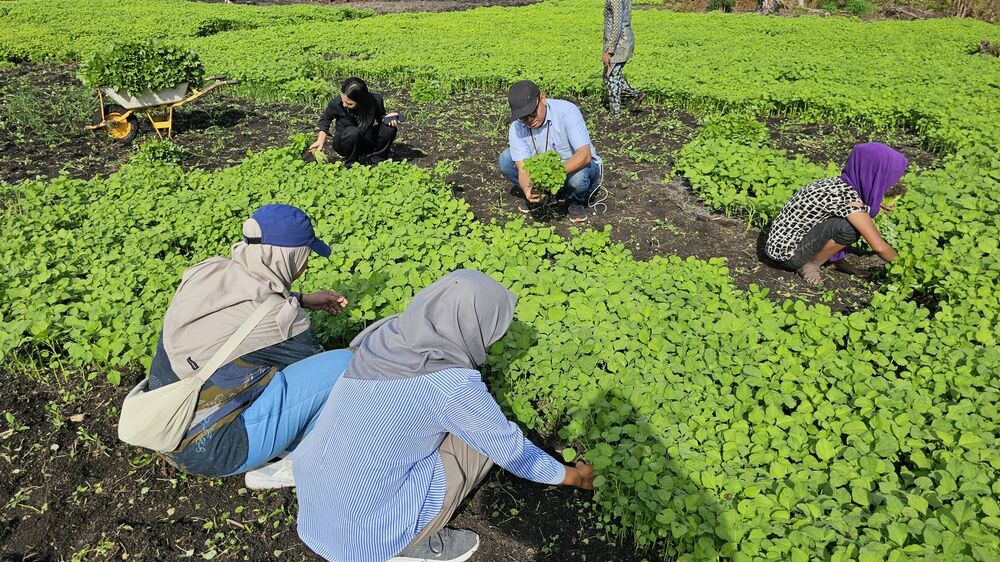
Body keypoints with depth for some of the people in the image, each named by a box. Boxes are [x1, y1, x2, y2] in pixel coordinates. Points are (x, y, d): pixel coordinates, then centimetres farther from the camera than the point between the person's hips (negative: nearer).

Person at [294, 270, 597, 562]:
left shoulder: (391, 334, -4)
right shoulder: (453, 385, -22)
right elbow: (509, 448, -6)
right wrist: (570, 475, 12)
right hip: (364, 532, -6)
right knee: (482, 439, 0)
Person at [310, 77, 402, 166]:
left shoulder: (376, 101, -23)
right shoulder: (336, 104, -24)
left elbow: (380, 116, 1)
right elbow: (325, 118, -1)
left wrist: (387, 118, -22)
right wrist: (320, 141, -9)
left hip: (367, 141, 2)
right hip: (344, 141, -2)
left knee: (390, 129, -24)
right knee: (352, 132, -37)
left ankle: (376, 159, -2)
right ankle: (351, 163, -11)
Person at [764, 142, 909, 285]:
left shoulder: (838, 183, 1)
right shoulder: (849, 198, -24)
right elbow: (879, 247, -20)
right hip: (787, 253, -9)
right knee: (851, 226, -23)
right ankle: (810, 265, -6)